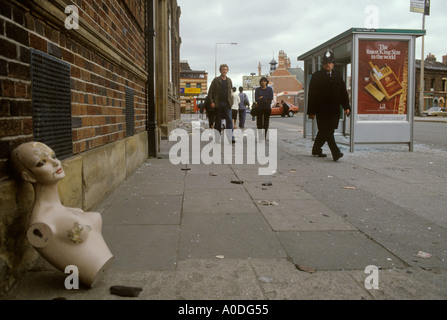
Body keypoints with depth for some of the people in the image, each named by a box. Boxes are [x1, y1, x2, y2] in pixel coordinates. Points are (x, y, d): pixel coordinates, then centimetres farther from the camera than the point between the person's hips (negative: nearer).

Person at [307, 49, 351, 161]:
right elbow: (312, 94, -2)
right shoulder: (316, 76, 1)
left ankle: (316, 150, 26)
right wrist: (311, 111, -7)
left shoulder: (338, 76, 15)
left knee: (324, 131, 11)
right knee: (327, 131, -9)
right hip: (321, 110, -5)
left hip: (334, 110, 5)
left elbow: (343, 92, 14)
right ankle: (335, 153, -12)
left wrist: (346, 107, 3)